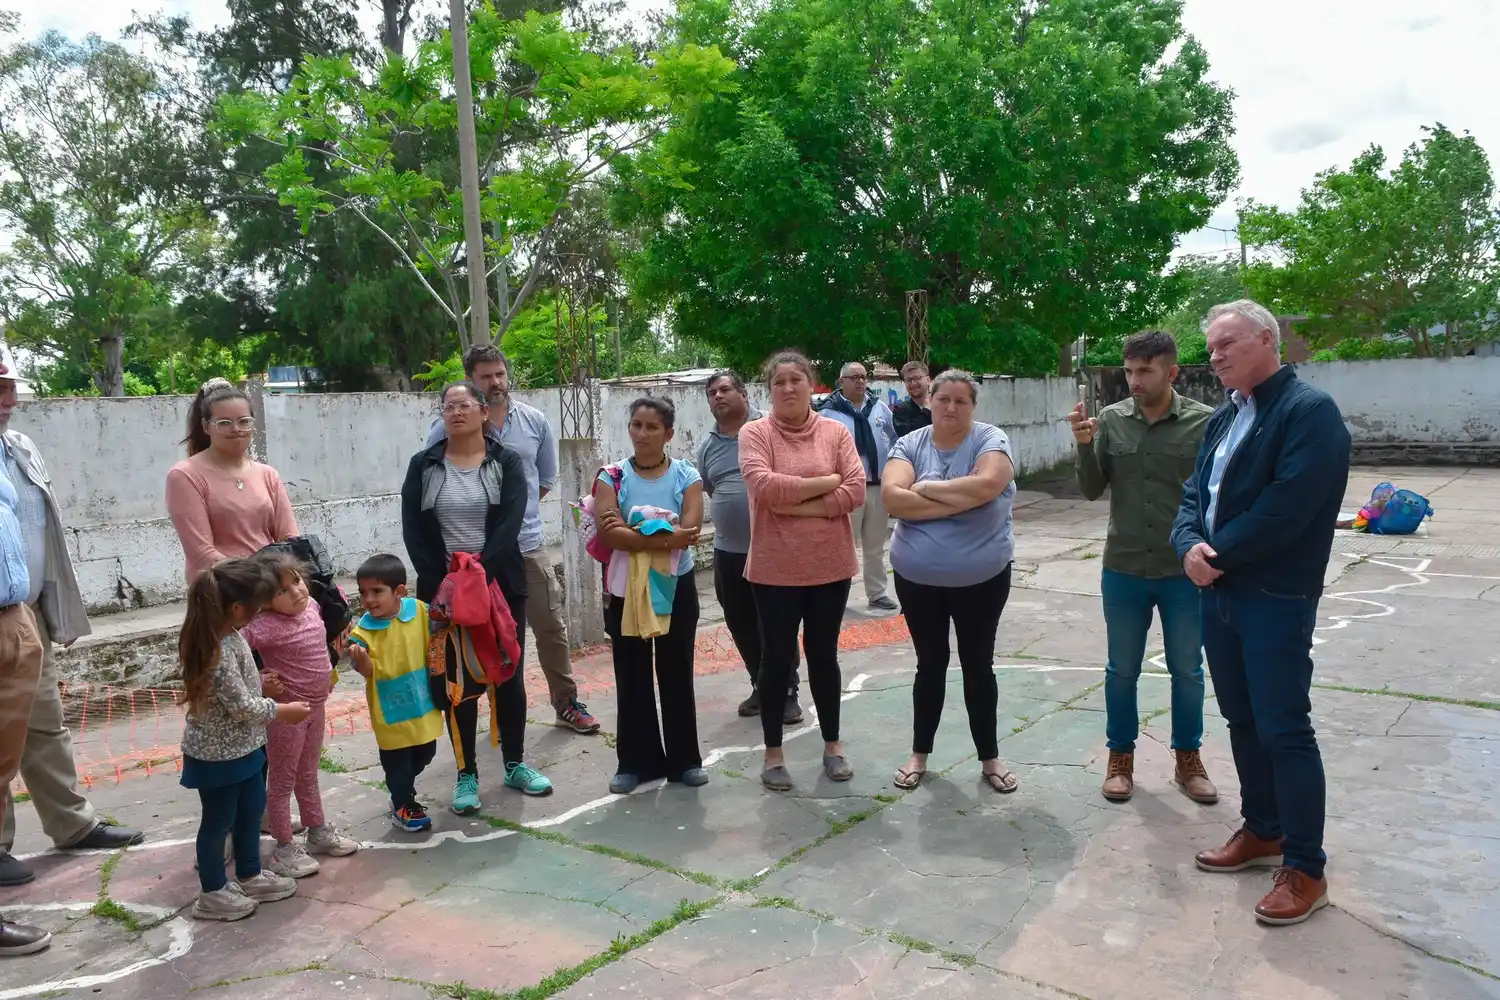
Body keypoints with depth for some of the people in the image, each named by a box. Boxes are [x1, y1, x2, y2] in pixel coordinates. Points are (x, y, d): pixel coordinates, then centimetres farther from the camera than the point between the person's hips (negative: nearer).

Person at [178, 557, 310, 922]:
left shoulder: (225, 633, -3)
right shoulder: (218, 651, -32)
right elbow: (242, 706, -26)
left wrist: (262, 681, 8)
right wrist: (281, 712, -14)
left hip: (241, 744, 9)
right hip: (217, 752, -9)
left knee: (251, 809, 22)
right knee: (219, 821, 9)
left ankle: (250, 876, 39)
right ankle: (213, 894, 27)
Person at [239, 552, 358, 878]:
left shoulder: (310, 606, -4)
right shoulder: (266, 625, -26)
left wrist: (327, 673, 9)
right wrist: (259, 683, -27)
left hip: (315, 706, 7)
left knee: (308, 775, 23)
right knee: (282, 781, 9)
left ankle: (319, 832, 38)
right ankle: (284, 850, 21)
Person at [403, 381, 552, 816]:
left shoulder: (506, 462, 0)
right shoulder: (424, 465, 4)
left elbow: (509, 524, -11)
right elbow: (413, 531, -2)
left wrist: (479, 572, -21)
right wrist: (439, 582, -12)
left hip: (500, 585, 0)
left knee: (509, 675, 7)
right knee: (455, 681, 4)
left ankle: (515, 764, 22)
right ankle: (466, 774, 14)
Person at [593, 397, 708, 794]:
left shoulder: (687, 476, -4)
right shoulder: (611, 477, -4)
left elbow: (689, 532, -18)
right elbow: (609, 535, -18)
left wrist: (631, 535, -21)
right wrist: (663, 537, -26)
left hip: (676, 588, 0)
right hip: (626, 589, 0)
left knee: (677, 675, 9)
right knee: (632, 677, 8)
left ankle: (684, 758, 21)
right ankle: (637, 761, 20)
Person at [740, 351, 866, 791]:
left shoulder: (836, 431, 1)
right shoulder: (755, 433, -5)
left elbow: (856, 491, -9)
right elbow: (764, 486, -21)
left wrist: (797, 505, -15)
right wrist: (826, 482, -13)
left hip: (830, 565, 2)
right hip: (775, 568, -2)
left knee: (823, 655, 14)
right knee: (777, 658, 7)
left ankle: (832, 745, 30)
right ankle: (773, 753, 21)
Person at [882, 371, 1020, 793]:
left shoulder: (990, 439, -8)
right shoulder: (909, 444, -2)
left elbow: (987, 484, -28)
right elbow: (892, 498, -18)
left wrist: (926, 488, -17)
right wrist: (960, 501, -20)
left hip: (981, 579, -1)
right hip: (918, 579, 2)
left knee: (978, 666, 11)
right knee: (930, 665, 14)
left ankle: (990, 757, 27)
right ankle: (919, 754, 28)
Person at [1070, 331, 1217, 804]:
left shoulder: (1204, 422, -8)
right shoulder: (1111, 420, -3)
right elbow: (1092, 490, -2)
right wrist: (1085, 446, -18)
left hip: (1185, 571, -1)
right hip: (1123, 569, 1)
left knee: (1186, 670, 14)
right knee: (1122, 670, 12)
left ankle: (1187, 758, 31)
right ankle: (1120, 756, 28)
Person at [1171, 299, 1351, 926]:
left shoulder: (1309, 410, -12)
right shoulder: (1223, 419, 15)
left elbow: (1287, 507, -22)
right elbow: (1193, 494, 12)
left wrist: (1218, 555, -13)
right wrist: (1190, 546, -8)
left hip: (1276, 598, -8)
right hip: (1219, 591, 8)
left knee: (1284, 730, -3)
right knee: (1242, 721, 16)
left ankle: (1305, 870, 9)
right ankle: (1263, 832, 32)